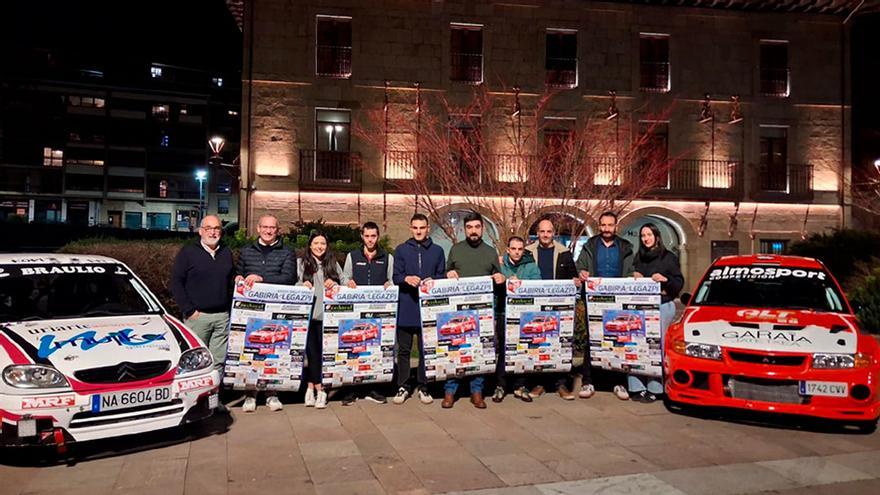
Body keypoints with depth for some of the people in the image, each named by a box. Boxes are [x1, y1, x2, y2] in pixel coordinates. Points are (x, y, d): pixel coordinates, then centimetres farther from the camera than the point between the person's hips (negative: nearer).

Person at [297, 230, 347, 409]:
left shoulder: (333, 263, 16)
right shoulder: (301, 263, 11)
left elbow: (345, 283, 15)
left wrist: (335, 284, -4)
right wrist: (302, 285, -14)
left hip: (327, 314, 1)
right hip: (308, 313, -1)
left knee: (324, 350, -4)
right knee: (311, 350, -4)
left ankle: (311, 386, 4)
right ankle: (319, 389, 4)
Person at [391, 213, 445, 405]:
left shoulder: (437, 251, 10)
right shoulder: (401, 250, 8)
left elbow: (443, 277, 9)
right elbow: (395, 277, 3)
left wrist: (432, 280, -12)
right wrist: (406, 279, -18)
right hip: (406, 308, 0)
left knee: (426, 348, 6)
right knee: (404, 349, 4)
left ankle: (423, 386, 16)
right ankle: (403, 386, 13)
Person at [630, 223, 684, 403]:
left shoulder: (668, 257, 3)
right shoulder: (639, 258, 18)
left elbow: (679, 283, 0)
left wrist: (665, 280, -17)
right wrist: (635, 277, 2)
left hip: (662, 305, -5)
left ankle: (654, 389, -2)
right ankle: (637, 387, 0)